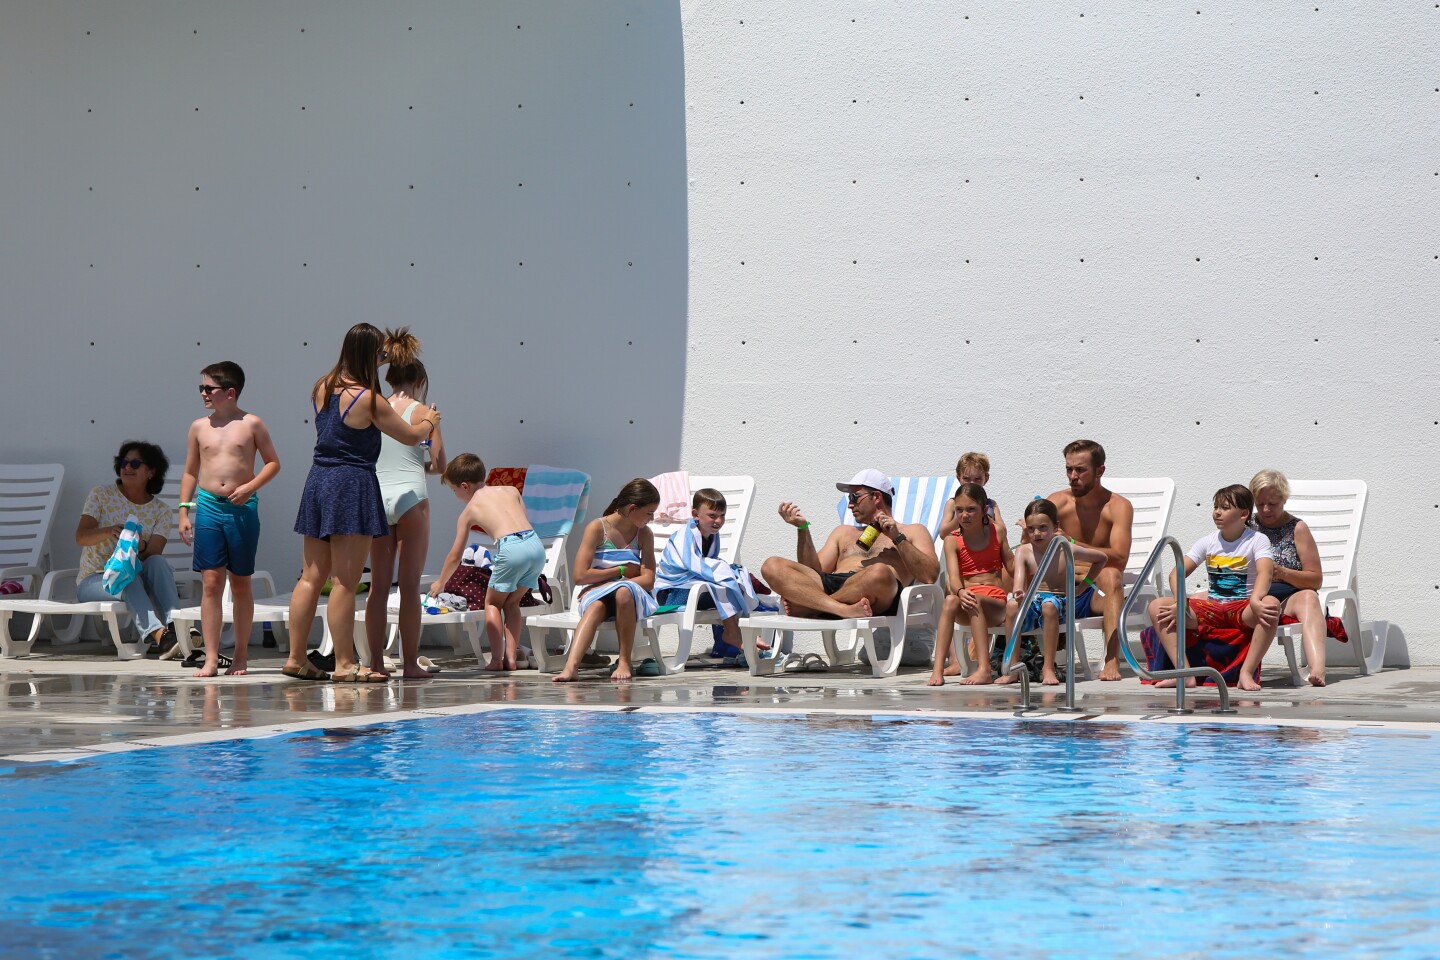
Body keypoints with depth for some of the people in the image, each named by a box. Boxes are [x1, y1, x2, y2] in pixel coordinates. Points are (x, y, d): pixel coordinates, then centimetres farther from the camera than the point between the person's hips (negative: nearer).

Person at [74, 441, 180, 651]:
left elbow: (154, 553, -12)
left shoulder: (161, 511, 4)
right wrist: (109, 532, -34)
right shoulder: (102, 494, 2)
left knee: (158, 562, -30)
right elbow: (80, 537, -13)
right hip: (93, 581, -2)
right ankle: (155, 631, -59)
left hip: (135, 579, 2)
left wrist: (140, 546, -37)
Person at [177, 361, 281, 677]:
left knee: (240, 582, 6)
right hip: (208, 506, 2)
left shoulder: (251, 424, 0)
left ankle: (241, 655, 16)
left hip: (242, 509, -2)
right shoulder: (199, 427, 8)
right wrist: (184, 511, 8)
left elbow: (273, 462, 5)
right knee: (211, 582, -3)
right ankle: (211, 657, -4)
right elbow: (191, 471, 13)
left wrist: (251, 486, -10)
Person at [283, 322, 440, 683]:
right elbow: (410, 436, -2)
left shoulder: (322, 388, 8)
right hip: (353, 484, -8)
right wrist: (429, 422, 20)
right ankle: (345, 664, -3)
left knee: (312, 576, 11)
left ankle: (296, 658, 12)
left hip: (318, 478, 8)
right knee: (345, 581, -5)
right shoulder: (368, 400, -13)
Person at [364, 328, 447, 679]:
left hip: (376, 495, 4)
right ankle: (410, 663, 0)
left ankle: (376, 662, 7)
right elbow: (440, 465, -5)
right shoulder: (423, 412, -2)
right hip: (411, 497, -4)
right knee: (410, 584, -1)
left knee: (378, 585, 7)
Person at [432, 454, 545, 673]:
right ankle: (511, 656, 13)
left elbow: (455, 556, 24)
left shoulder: (469, 511, 17)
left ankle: (497, 659, 5)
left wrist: (440, 583, 39)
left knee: (492, 603, 16)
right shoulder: (511, 490, 26)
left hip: (511, 547, -5)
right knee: (511, 602, 22)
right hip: (536, 545, 5)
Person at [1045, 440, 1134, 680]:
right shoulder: (1058, 502, 4)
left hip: (1099, 593, -3)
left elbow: (1119, 558, -22)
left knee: (1110, 574, -35)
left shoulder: (1119, 507, -6)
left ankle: (1112, 660, -45)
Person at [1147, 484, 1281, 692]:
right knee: (1157, 607, -15)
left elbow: (1264, 572, -21)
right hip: (1211, 610, 4)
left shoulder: (1257, 540, -2)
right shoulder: (1207, 542, 9)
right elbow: (1176, 573, 2)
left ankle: (1247, 673, -33)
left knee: (1271, 604, -38)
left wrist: (1255, 601, -42)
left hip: (1243, 611, -4)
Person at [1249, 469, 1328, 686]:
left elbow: (1316, 579, 4)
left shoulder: (1297, 528, 8)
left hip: (1291, 597, -1)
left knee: (1308, 598, -37)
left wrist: (1282, 573, -15)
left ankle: (1317, 670, -59)